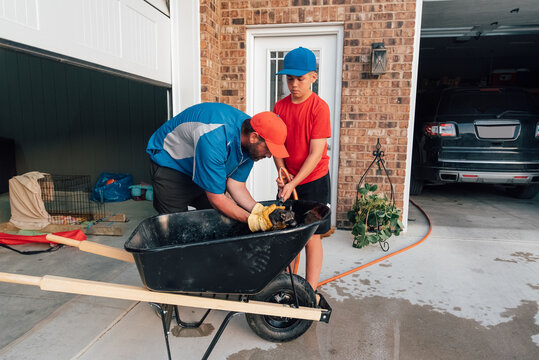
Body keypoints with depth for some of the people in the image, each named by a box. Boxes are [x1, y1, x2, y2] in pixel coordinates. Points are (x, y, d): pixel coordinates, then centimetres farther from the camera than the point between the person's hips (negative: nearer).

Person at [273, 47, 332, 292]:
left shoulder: (319, 107, -13)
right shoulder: (280, 107, 3)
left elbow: (316, 152, -17)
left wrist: (294, 183, -21)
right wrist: (282, 172, -10)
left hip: (313, 180, -5)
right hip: (287, 180, 5)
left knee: (311, 235, 3)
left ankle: (310, 290, 16)